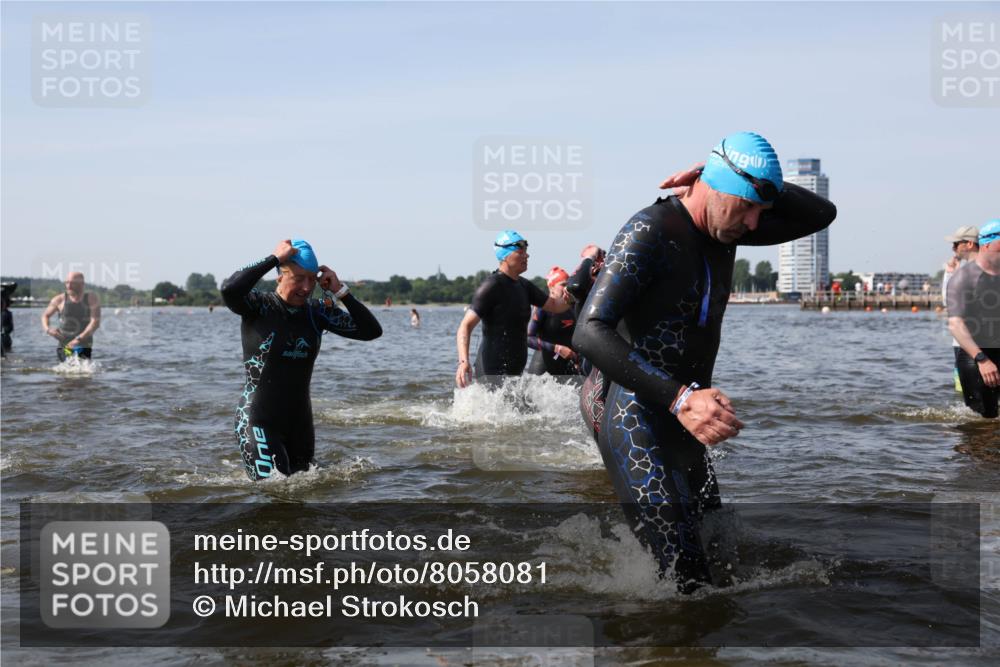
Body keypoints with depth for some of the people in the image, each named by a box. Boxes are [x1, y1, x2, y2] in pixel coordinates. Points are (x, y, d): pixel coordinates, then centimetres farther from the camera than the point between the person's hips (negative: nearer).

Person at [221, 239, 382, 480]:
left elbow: (372, 331, -2)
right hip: (258, 422, -5)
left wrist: (340, 291, -10)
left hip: (300, 422, 6)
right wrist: (274, 258, -25)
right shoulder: (258, 307, -9)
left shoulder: (317, 312, 3)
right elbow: (229, 289, -33)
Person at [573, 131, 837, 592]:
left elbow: (820, 214, 18)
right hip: (637, 427, -9)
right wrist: (680, 397, -35)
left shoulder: (724, 226, 9)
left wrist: (757, 188, 1)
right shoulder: (650, 232, -17)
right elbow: (590, 333, -26)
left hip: (684, 427, 9)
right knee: (688, 580, -17)